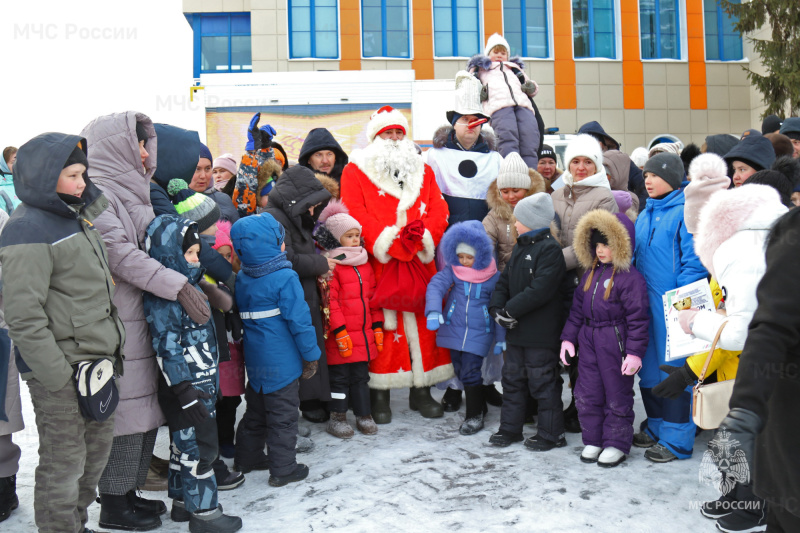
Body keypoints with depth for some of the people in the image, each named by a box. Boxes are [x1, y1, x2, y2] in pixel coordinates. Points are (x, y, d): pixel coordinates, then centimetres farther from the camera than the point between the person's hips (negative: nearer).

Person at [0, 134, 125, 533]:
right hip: (60, 372, -9)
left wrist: (109, 352, 20)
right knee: (64, 462, 1)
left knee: (98, 446, 19)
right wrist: (58, 377, -21)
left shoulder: (76, 218, 13)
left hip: (96, 361, 9)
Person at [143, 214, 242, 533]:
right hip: (187, 388, -10)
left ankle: (182, 502, 33)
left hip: (202, 384, 10)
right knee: (198, 448, 0)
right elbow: (167, 348, -22)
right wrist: (185, 391, -22)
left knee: (185, 445, 19)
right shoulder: (161, 297, -19)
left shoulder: (189, 285, 12)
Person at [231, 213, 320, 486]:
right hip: (282, 361, -7)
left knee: (256, 409, 22)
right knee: (283, 414, 4)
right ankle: (283, 468, 12)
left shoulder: (241, 278, 3)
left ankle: (247, 457, 35)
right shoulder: (285, 278, -18)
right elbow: (299, 320, -17)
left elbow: (239, 317, 12)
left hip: (254, 359, 7)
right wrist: (311, 355, -7)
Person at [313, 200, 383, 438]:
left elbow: (373, 297, 16)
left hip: (364, 333, 6)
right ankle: (337, 417, 17)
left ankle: (364, 414, 26)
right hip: (342, 336, -6)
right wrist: (340, 331, -16)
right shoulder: (330, 266, -9)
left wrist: (378, 326, 11)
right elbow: (329, 301, -13)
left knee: (361, 375, 15)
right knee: (339, 376, 5)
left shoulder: (365, 265, 13)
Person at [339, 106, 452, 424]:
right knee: (380, 326, -3)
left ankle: (421, 391, 18)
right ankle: (379, 396, 9)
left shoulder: (423, 172, 18)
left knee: (422, 323, 5)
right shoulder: (355, 172, 6)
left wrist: (421, 236, -12)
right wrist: (388, 242, -17)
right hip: (378, 264, -3)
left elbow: (439, 212, 7)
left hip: (420, 263, 4)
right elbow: (355, 216, -7)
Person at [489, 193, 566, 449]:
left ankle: (551, 434, 15)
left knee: (543, 381, 1)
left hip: (540, 332, -9)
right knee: (513, 377, 16)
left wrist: (510, 310, -20)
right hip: (516, 330, 9)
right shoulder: (520, 247, 14)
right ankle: (510, 428, 29)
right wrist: (497, 308, -3)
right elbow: (505, 280, 14)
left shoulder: (550, 249, -14)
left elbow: (540, 290, -24)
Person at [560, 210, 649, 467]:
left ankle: (616, 444, 20)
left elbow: (637, 318, -14)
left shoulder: (630, 277, -13)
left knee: (617, 396, 6)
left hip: (615, 343, -7)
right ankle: (593, 440, 26)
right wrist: (568, 337, 12)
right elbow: (577, 308, 15)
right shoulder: (591, 273, 11)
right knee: (586, 395, 12)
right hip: (589, 340, 8)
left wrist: (635, 352, -17)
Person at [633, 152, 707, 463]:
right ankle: (656, 427, 31)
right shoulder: (645, 215, 14)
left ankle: (676, 439, 12)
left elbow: (694, 262, -15)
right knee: (649, 368, 15)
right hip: (645, 303, 8)